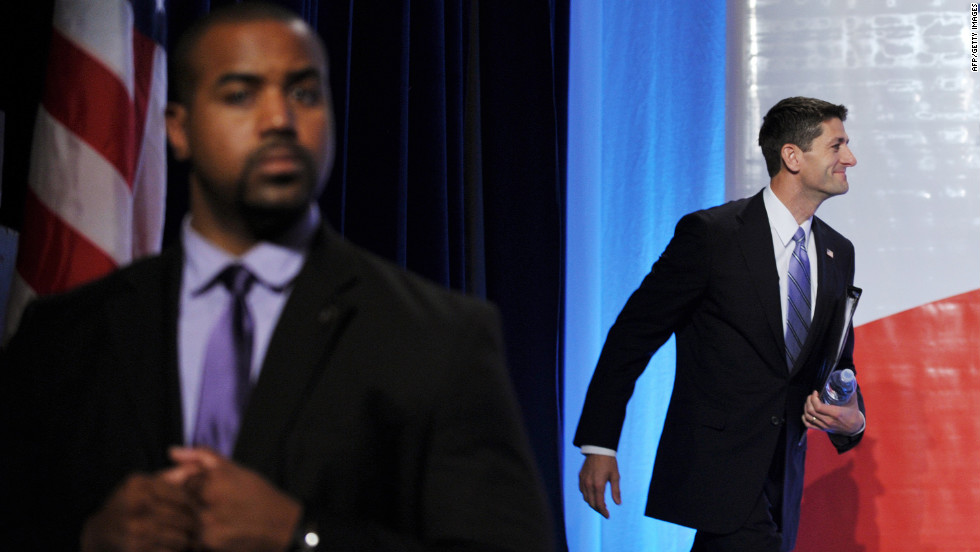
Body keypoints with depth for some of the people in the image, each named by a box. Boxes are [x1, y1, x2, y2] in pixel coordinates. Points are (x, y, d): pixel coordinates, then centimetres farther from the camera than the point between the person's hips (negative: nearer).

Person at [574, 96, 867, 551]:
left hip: (781, 475, 7)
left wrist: (851, 417, -4)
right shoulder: (710, 234, -9)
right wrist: (599, 444, -9)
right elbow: (632, 335, -6)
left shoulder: (838, 253, 11)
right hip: (716, 469, -6)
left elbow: (838, 362, 20)